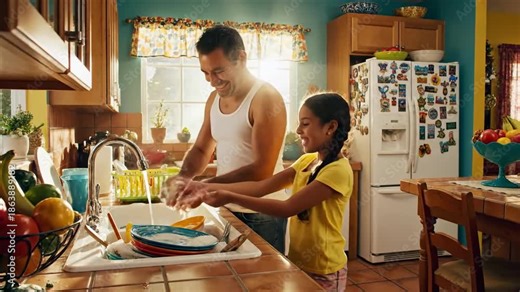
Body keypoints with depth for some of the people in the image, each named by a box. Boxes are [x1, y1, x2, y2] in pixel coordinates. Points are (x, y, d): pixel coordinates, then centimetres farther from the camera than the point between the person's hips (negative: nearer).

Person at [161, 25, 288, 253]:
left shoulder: (266, 99, -18)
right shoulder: (214, 99, 5)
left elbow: (262, 170, -24)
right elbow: (201, 149, 13)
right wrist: (183, 177, -8)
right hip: (227, 209, 6)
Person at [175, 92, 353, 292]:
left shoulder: (338, 170, -21)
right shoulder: (307, 161, 3)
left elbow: (288, 208, -26)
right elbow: (261, 187, -6)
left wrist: (231, 198, -29)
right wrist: (208, 188, -13)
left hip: (323, 272, -6)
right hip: (298, 263, 7)